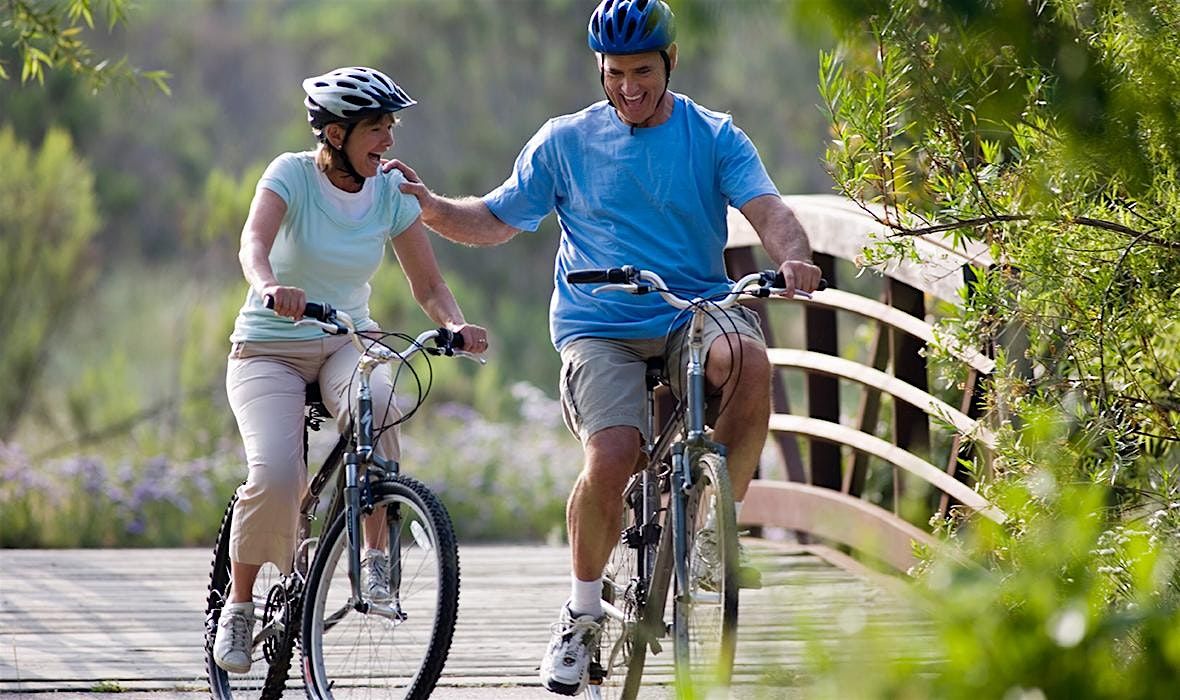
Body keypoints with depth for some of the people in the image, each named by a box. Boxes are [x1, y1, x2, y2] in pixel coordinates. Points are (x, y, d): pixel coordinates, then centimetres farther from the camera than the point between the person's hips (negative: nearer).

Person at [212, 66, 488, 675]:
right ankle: (239, 603, -3)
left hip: (347, 344, 3)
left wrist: (455, 324, -21)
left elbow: (428, 286, 1)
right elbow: (254, 242, -31)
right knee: (275, 475, -27)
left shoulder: (391, 193, -1)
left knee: (377, 403, -35)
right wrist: (272, 287, -54)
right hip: (269, 349, -3)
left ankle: (374, 557, -22)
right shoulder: (292, 174, -13)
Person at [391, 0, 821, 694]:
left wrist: (793, 257, -30)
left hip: (696, 311, 0)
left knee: (748, 360, -36)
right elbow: (494, 221, 15)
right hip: (600, 328, 0)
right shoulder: (566, 141, 9)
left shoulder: (715, 138, 6)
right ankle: (583, 611, -3)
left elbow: (768, 208, -8)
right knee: (611, 457, -27)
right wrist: (432, 207, -5)